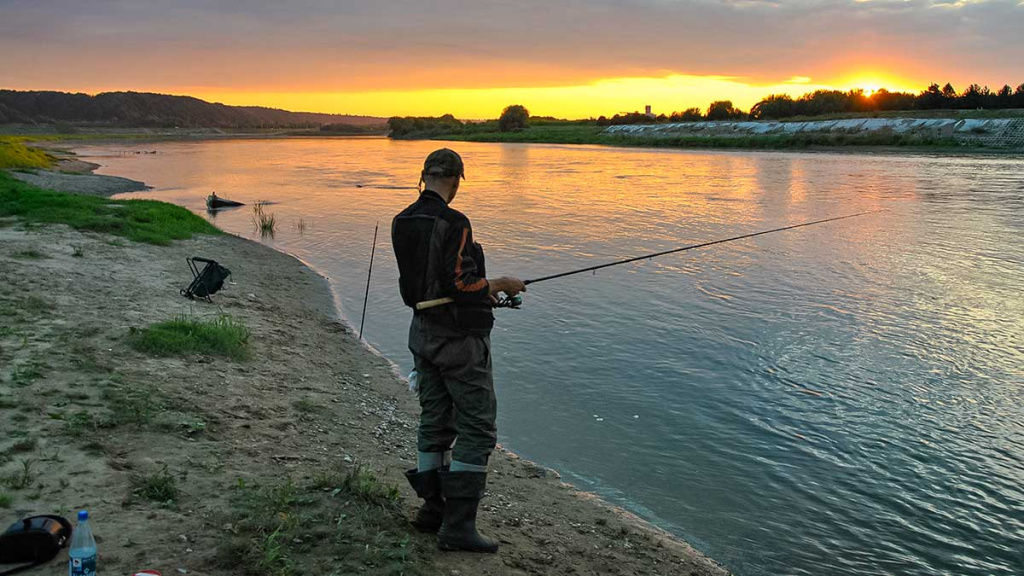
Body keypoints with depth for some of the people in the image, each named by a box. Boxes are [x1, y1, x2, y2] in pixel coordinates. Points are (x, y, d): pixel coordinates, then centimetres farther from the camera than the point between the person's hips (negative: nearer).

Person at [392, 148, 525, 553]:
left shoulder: (402, 223, 7)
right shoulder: (453, 224, -19)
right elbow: (460, 284, -23)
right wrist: (498, 284, -5)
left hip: (424, 332, 8)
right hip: (459, 337, -8)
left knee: (435, 421, 17)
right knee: (477, 427, 0)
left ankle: (431, 509, 26)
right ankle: (458, 525, 1)